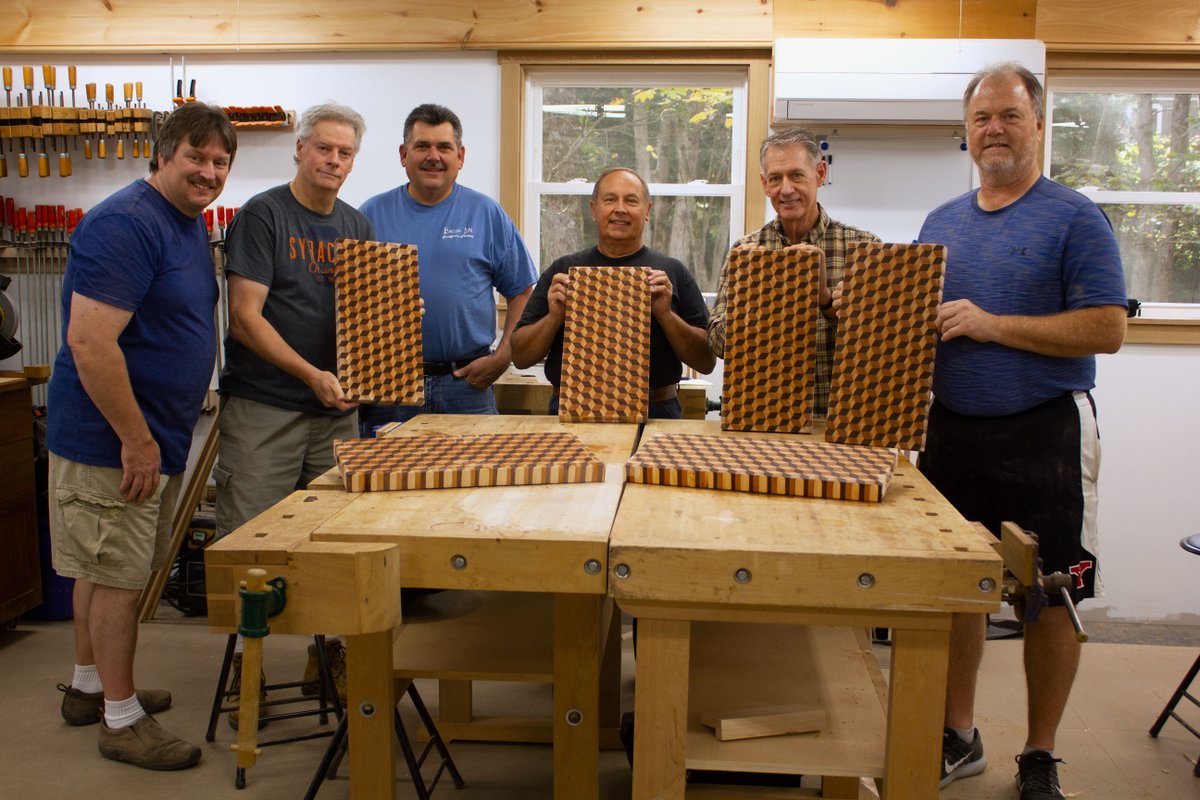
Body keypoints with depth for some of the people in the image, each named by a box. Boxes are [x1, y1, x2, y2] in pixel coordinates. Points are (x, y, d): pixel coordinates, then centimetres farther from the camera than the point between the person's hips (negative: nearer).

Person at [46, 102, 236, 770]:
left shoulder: (193, 225, 11)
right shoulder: (125, 225, -20)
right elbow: (89, 343, -26)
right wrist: (137, 439, -22)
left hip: (157, 434, 9)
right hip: (114, 438, -9)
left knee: (107, 568, 20)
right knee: (119, 575, 1)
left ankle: (89, 687, 37)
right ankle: (122, 719, 15)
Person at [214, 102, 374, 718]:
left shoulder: (356, 226, 14)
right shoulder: (262, 215, -4)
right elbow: (245, 316, -11)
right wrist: (312, 375, -17)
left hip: (337, 407, 5)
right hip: (263, 407, -5)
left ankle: (326, 651, 23)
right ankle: (245, 662, 15)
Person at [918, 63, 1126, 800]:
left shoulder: (1075, 219, -5)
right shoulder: (942, 222, 11)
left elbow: (1108, 329, -13)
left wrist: (991, 325, -19)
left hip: (1043, 434, -4)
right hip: (952, 429, 5)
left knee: (1051, 598, 4)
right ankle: (959, 738, 27)